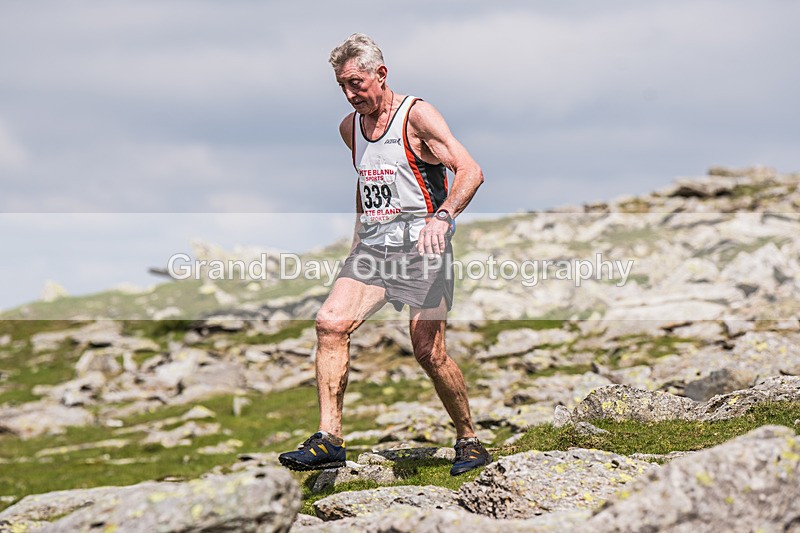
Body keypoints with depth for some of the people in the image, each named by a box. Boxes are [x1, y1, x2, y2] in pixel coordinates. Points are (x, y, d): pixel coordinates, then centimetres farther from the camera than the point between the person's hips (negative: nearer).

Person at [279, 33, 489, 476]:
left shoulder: (416, 116, -7)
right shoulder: (350, 128, 14)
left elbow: (470, 171, -15)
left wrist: (442, 216, -31)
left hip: (420, 246, -6)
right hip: (372, 246, 6)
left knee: (428, 352, -9)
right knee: (331, 323, -16)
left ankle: (469, 440, 12)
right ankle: (329, 439, -18)